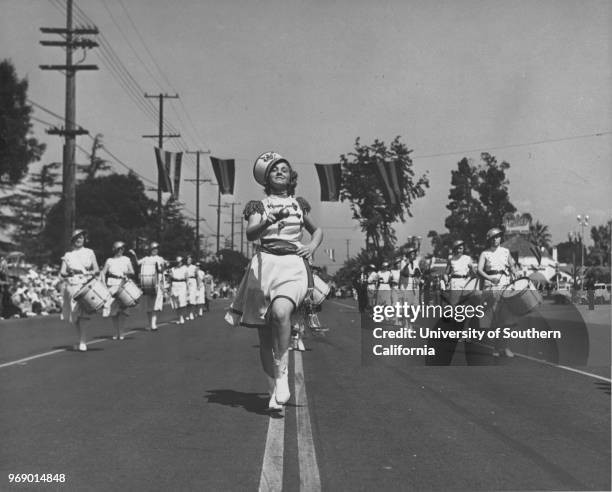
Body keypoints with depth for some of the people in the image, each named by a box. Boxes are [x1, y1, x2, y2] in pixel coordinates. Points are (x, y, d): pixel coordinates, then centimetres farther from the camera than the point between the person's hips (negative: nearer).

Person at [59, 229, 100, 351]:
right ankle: (82, 340, 20)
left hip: (86, 286, -3)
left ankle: (83, 343, -12)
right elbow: (62, 273, 6)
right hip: (71, 288, 3)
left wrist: (89, 273, -15)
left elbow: (97, 270, 3)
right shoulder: (68, 255, 11)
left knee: (82, 316, -12)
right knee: (74, 318, 5)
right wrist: (68, 273, -14)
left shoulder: (89, 253, 6)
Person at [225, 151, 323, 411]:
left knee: (280, 311, -31)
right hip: (265, 264, 1)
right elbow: (250, 234, -8)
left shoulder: (299, 204, 18)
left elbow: (317, 230, 32)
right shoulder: (259, 205, 11)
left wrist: (312, 246, 10)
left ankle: (282, 375, -22)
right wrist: (269, 221, -26)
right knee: (264, 333, -1)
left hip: (294, 265, -1)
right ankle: (274, 391, 10)